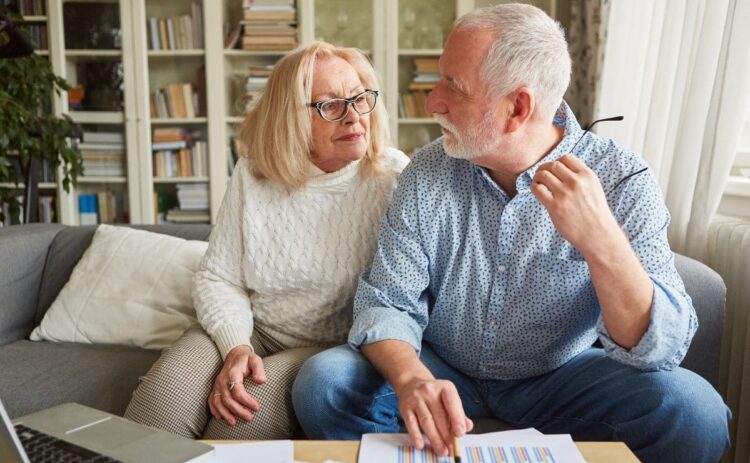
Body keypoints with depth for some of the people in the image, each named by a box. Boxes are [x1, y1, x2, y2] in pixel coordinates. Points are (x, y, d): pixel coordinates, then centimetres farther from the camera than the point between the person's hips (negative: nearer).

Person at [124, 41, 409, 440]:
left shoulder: (393, 178, -7)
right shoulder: (252, 175, 1)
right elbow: (217, 279, 1)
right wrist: (235, 347, -16)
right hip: (251, 331, 3)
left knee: (245, 418, -30)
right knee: (161, 401, -25)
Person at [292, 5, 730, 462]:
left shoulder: (621, 180, -16)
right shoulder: (427, 173, -10)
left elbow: (661, 349, -23)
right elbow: (386, 302, -11)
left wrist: (602, 241, -41)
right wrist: (412, 379, -34)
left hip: (559, 376, -1)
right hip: (443, 371, 2)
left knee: (694, 410, -26)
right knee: (322, 384, -23)